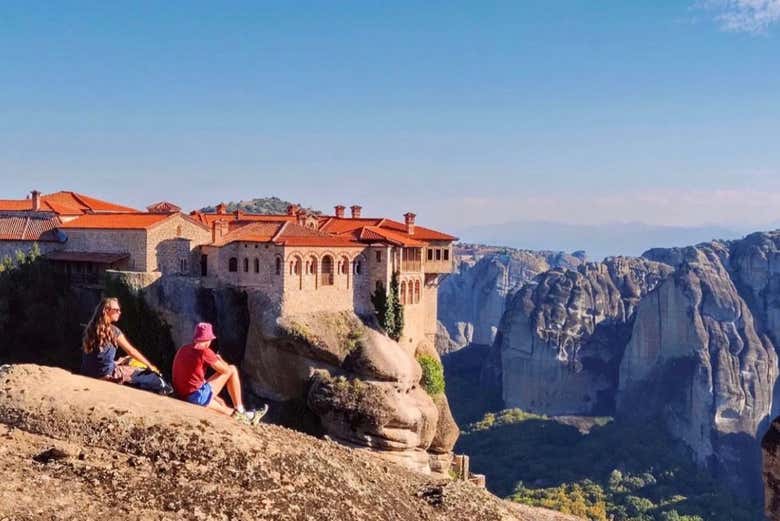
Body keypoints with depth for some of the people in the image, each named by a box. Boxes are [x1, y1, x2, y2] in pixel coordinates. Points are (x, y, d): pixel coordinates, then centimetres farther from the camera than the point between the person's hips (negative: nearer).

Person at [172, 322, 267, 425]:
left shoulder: (182, 349, 10)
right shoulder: (204, 352, -13)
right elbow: (226, 370, -5)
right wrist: (219, 360, 15)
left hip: (182, 396, 8)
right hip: (199, 396, -8)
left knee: (220, 402, 35)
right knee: (232, 370, 4)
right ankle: (239, 411, 10)